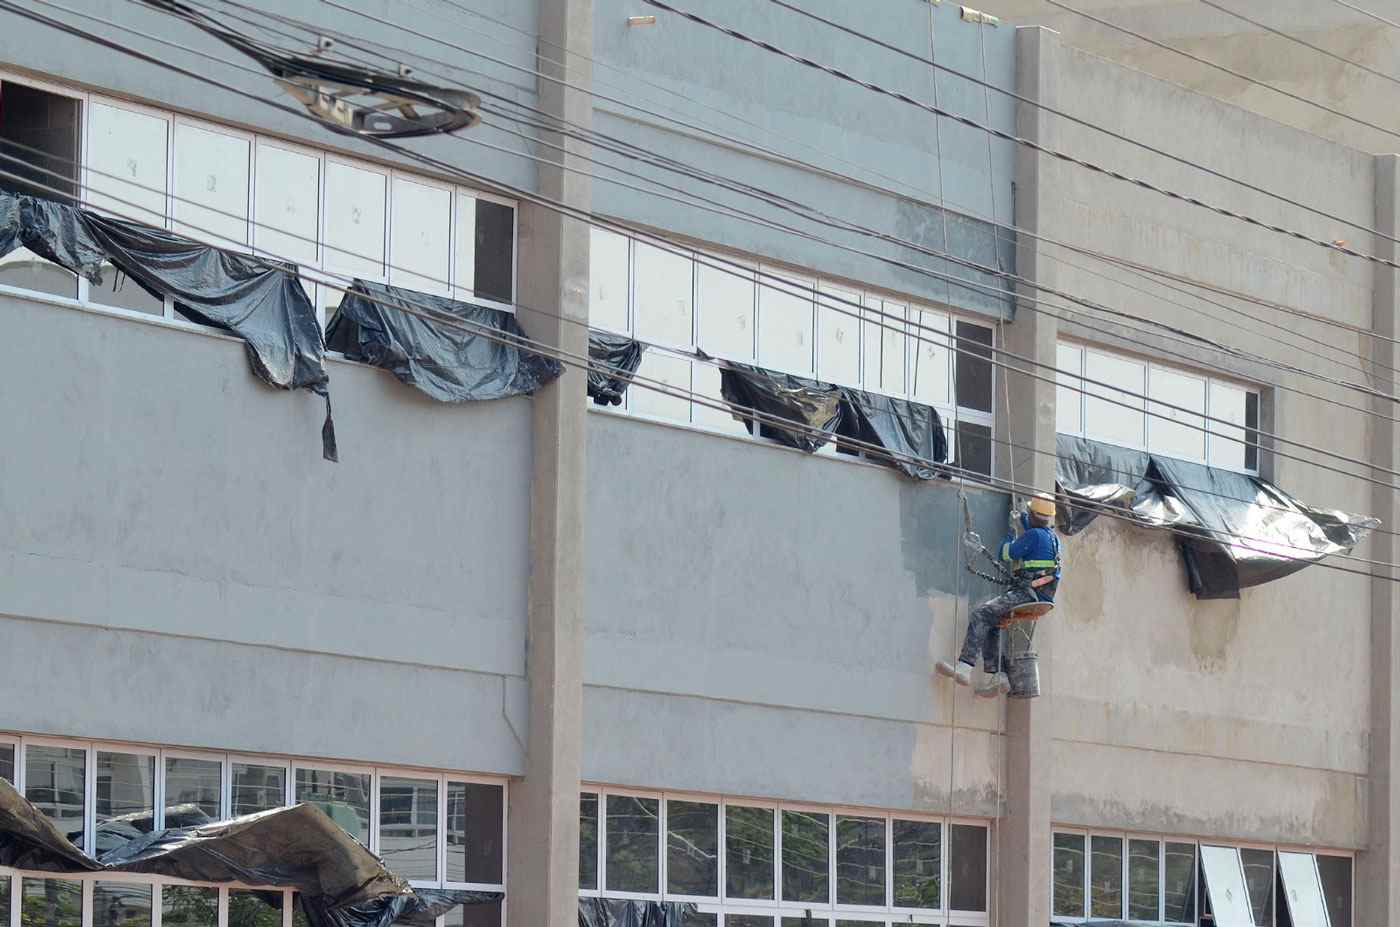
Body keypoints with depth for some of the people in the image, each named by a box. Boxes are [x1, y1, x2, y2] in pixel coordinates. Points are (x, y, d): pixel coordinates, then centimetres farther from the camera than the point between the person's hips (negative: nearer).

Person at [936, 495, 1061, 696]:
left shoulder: (1034, 535, -8)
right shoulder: (1053, 538, 20)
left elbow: (1006, 555, -2)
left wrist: (1008, 538, 18)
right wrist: (1024, 521, 58)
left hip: (1028, 592, -10)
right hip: (1042, 597, 10)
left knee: (980, 615, -20)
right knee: (991, 624, 16)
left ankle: (964, 668, -33)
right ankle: (997, 677, 6)